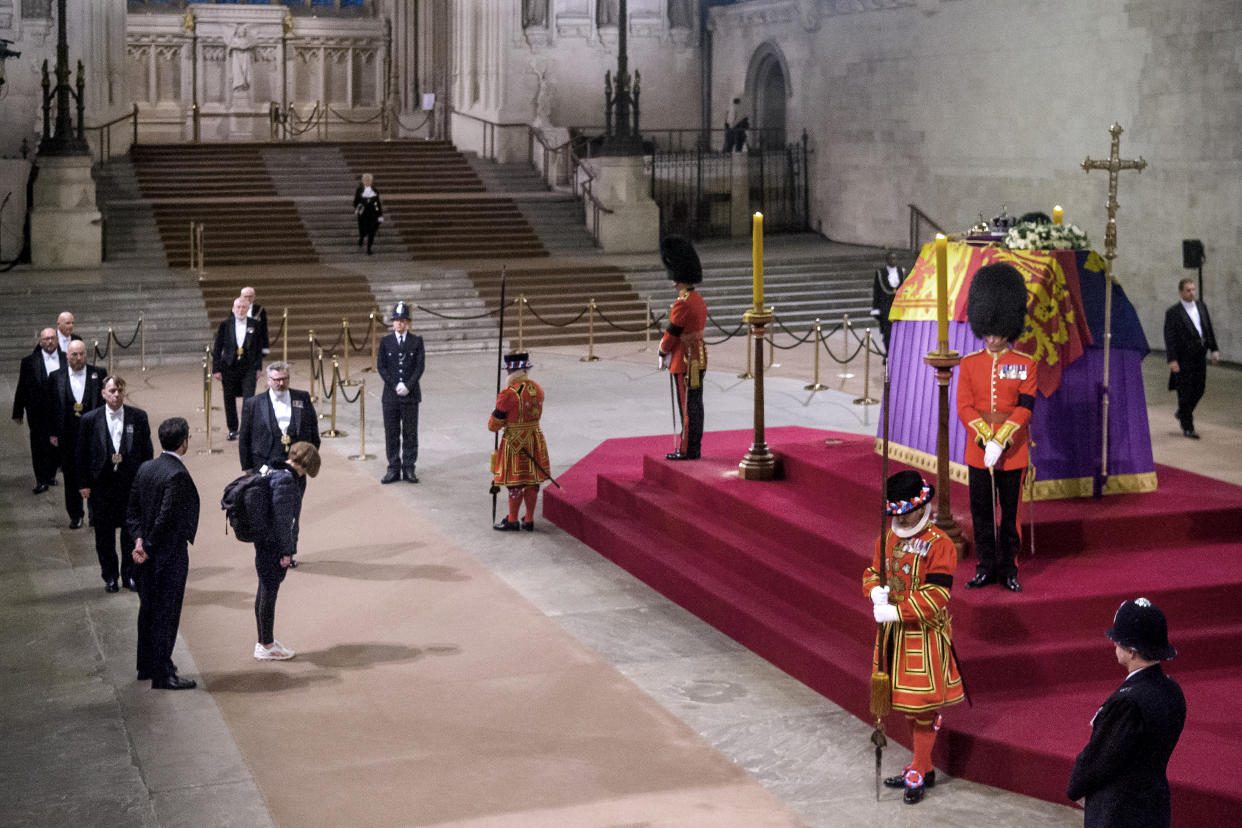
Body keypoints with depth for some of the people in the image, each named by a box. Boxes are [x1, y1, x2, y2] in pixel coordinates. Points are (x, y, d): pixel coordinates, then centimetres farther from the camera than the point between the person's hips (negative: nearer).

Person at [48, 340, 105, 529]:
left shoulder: (98, 374, 0)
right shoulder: (56, 377, 2)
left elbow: (105, 403, 2)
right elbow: (51, 407, 5)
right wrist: (52, 433, 1)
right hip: (68, 436, 1)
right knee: (71, 476, 8)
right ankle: (75, 515, 19)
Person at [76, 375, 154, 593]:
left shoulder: (138, 417, 0)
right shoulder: (90, 419, -2)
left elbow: (147, 450, 4)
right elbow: (82, 453, 1)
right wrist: (84, 484, -3)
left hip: (132, 483, 0)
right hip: (101, 484, 0)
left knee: (132, 531, 6)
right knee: (104, 534, 7)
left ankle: (130, 575, 20)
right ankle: (110, 577, 20)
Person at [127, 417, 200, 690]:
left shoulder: (145, 468, 5)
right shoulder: (177, 476, -22)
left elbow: (132, 509, 6)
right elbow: (166, 520, -25)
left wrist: (139, 540, -1)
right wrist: (149, 549, -13)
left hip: (147, 554, 9)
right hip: (169, 556, -8)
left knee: (148, 610, 19)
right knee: (166, 614, 1)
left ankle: (147, 666, 33)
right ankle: (162, 675, 8)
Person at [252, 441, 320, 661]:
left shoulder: (272, 471, 8)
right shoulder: (286, 480, -22)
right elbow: (282, 518, -21)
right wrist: (287, 551, -17)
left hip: (263, 541, 10)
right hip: (275, 544, -10)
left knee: (265, 590, 18)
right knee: (269, 592, 1)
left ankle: (264, 641, 29)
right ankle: (266, 646, 12)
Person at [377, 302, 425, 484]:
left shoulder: (416, 342, 4)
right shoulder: (386, 342, 6)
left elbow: (420, 367, -2)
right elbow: (381, 367, 1)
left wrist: (408, 386, -13)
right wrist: (395, 386, -10)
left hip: (411, 394, -1)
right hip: (390, 395, 1)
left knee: (410, 433, 3)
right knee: (391, 434, 3)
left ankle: (409, 469, 9)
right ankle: (393, 470, 8)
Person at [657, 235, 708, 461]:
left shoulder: (682, 304, -20)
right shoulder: (699, 300, 10)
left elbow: (672, 332, -14)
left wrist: (663, 353, 3)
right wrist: (670, 351, 11)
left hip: (685, 362, -9)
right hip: (699, 359, 9)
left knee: (688, 406, -3)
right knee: (695, 404, 12)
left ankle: (687, 450, 2)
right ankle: (695, 448, 18)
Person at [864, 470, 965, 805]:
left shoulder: (939, 544, -16)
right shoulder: (887, 539, 6)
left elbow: (936, 595, -22)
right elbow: (872, 571, 16)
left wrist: (895, 611, -27)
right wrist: (876, 591, -8)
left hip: (924, 634, -7)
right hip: (893, 632, 7)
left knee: (923, 706, 0)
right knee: (908, 702, 16)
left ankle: (919, 773, 10)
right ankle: (923, 766, 29)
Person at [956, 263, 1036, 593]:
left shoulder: (1024, 365, -2)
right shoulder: (969, 364, 2)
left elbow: (1024, 408, -9)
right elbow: (965, 407, -4)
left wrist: (1000, 442, -19)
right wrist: (987, 440, -17)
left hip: (1013, 449, -1)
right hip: (978, 449, 2)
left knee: (1010, 512, 6)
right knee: (981, 512, 7)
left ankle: (1009, 568, 16)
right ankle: (986, 567, 18)